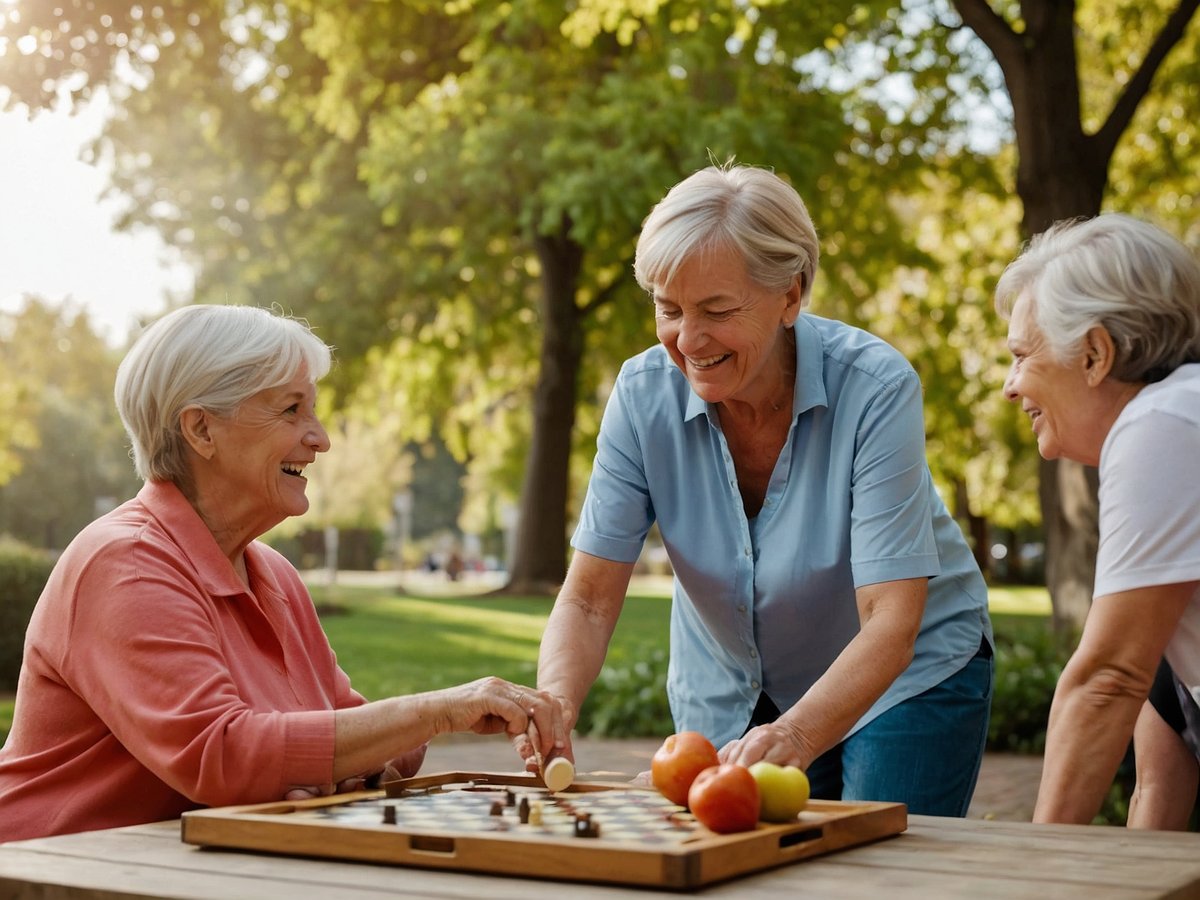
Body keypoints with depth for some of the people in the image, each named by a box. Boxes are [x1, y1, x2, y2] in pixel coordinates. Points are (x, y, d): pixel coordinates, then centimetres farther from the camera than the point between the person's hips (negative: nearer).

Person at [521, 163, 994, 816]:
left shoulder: (876, 389, -27)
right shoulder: (644, 394, -18)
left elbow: (890, 623, -32)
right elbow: (588, 598, -16)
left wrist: (796, 736, -48)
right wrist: (555, 702, -37)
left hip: (907, 677, -2)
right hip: (730, 695, 3)